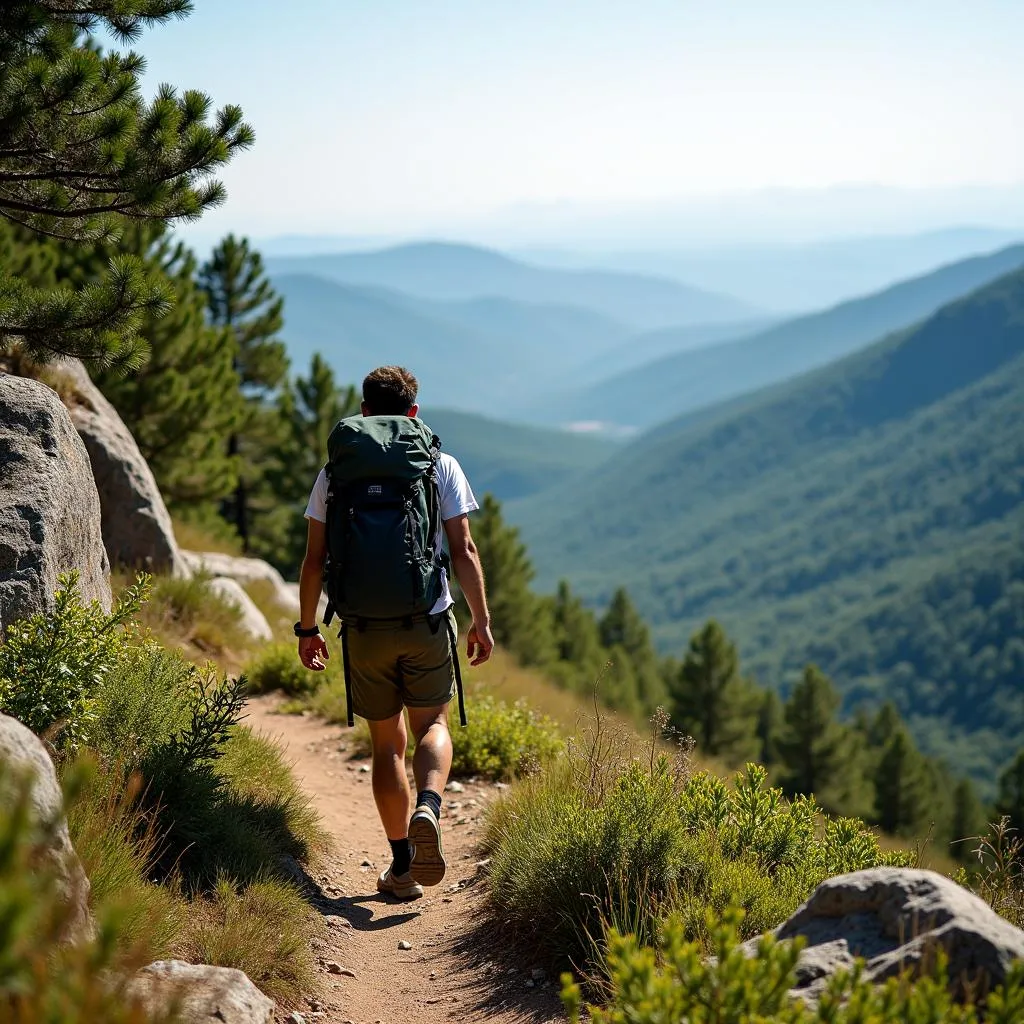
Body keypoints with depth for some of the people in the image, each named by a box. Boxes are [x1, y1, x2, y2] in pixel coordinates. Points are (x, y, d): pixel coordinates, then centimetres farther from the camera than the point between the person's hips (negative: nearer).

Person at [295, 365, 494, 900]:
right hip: (428, 621, -1)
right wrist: (481, 621, 4)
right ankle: (428, 808, -18)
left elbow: (315, 559, 2)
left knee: (387, 742, 12)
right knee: (432, 725, 12)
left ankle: (401, 865, 12)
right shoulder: (441, 466, 3)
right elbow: (463, 550, -2)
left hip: (365, 628, 1)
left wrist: (306, 627, 11)